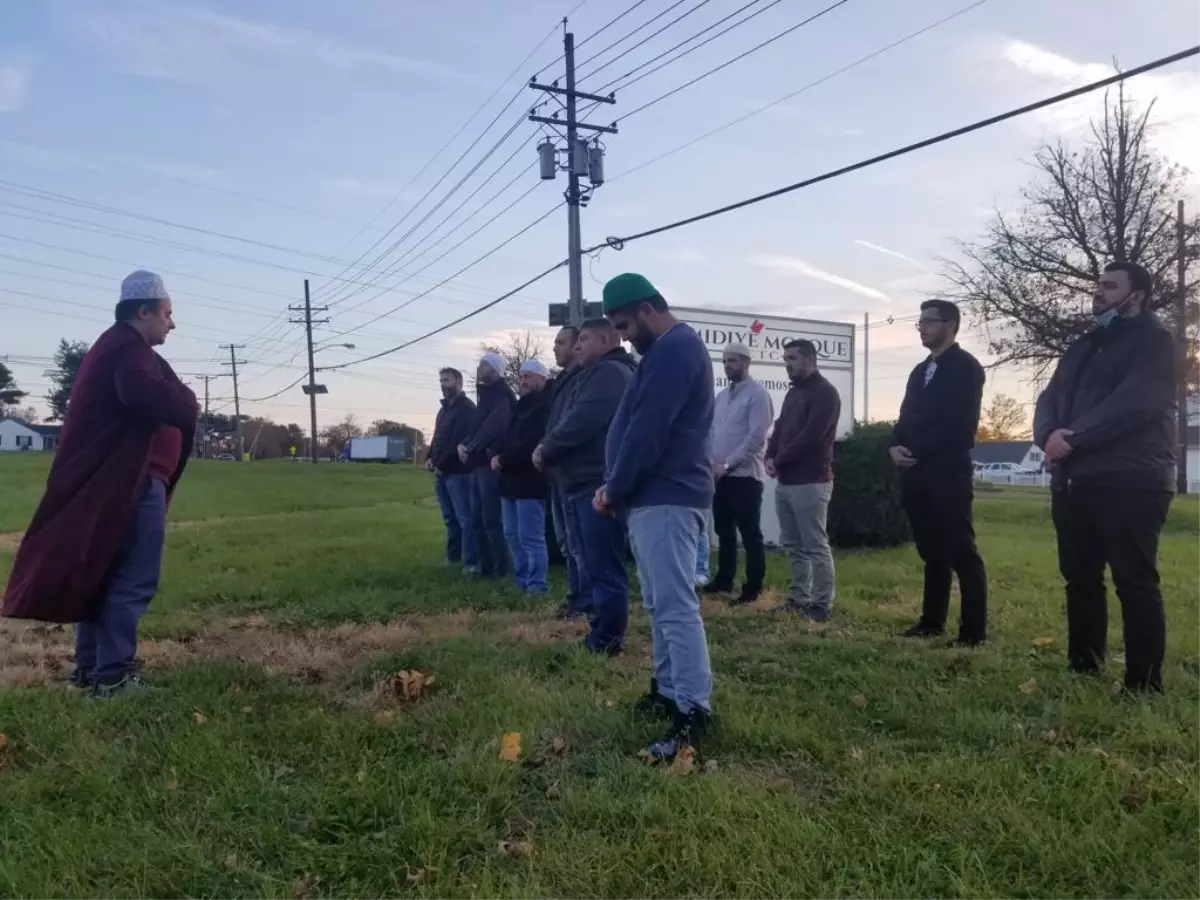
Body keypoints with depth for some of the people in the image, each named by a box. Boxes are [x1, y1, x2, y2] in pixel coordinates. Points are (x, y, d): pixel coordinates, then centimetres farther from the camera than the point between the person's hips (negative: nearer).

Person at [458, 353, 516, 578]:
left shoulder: (502, 396, -8)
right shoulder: (486, 395, 20)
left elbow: (492, 427, -20)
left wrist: (470, 449, -17)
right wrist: (463, 444, 0)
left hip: (490, 464, -9)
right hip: (478, 464, 9)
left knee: (491, 520, -7)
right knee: (478, 520, 11)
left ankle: (500, 569, -1)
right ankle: (486, 565, 18)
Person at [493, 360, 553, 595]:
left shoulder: (545, 406, -11)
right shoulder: (522, 405, 20)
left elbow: (530, 443, -22)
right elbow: (508, 438, 20)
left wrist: (502, 460, -15)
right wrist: (497, 455, -1)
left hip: (530, 480, -10)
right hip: (512, 479, 10)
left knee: (530, 537, -8)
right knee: (512, 535, 14)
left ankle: (537, 586, -2)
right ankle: (521, 581, 23)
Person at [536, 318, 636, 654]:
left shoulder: (610, 373, -10)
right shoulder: (595, 374, 24)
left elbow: (581, 422, -20)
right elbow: (572, 419, 22)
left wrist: (546, 450, -7)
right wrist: (548, 448, 6)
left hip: (598, 485, -11)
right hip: (584, 483, 11)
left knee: (603, 567, -6)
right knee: (591, 564, 16)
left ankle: (606, 639, 0)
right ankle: (599, 633, 24)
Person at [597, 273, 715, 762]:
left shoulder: (675, 348, -13)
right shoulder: (666, 351, 21)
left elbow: (648, 432, -19)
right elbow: (635, 425, 20)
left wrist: (614, 489, -10)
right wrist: (615, 486, 12)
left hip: (666, 497, -11)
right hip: (655, 495, 11)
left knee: (675, 605, -10)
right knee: (660, 603, 15)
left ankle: (693, 709, -6)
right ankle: (668, 690, 24)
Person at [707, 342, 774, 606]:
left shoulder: (757, 394, -8)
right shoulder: (722, 396, 15)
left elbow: (756, 436, -16)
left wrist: (728, 464, -17)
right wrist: (711, 462, 1)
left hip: (745, 474, -7)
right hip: (721, 475, 7)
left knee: (750, 533, 0)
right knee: (724, 530, 15)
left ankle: (753, 588, 8)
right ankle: (724, 579, 27)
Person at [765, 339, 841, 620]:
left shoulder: (824, 393, -8)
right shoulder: (793, 392, 19)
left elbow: (810, 437, -17)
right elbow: (780, 428, 17)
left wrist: (779, 461, -11)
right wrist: (771, 457, -2)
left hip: (810, 482, -9)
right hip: (786, 482, 9)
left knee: (815, 546, -4)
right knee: (793, 545, 12)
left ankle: (823, 605, 3)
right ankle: (799, 599, 21)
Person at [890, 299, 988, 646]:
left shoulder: (966, 367, -3)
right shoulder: (920, 371, 21)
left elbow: (960, 425, -14)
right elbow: (907, 418, 17)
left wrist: (916, 450, -15)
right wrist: (897, 446, -4)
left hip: (948, 474, -7)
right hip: (917, 475, 7)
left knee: (961, 553, -4)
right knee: (932, 553, 12)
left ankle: (974, 630, 1)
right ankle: (932, 621, 19)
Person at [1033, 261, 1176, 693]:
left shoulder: (1153, 340, 0)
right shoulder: (1082, 347, 23)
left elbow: (1133, 403, -16)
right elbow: (1050, 399, 12)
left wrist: (1074, 439, -16)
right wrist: (1049, 435, -9)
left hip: (1130, 480, -7)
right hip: (1074, 480, 7)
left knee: (1134, 581, -6)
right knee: (1080, 577, 12)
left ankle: (1144, 684, 0)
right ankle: (1082, 667, 23)